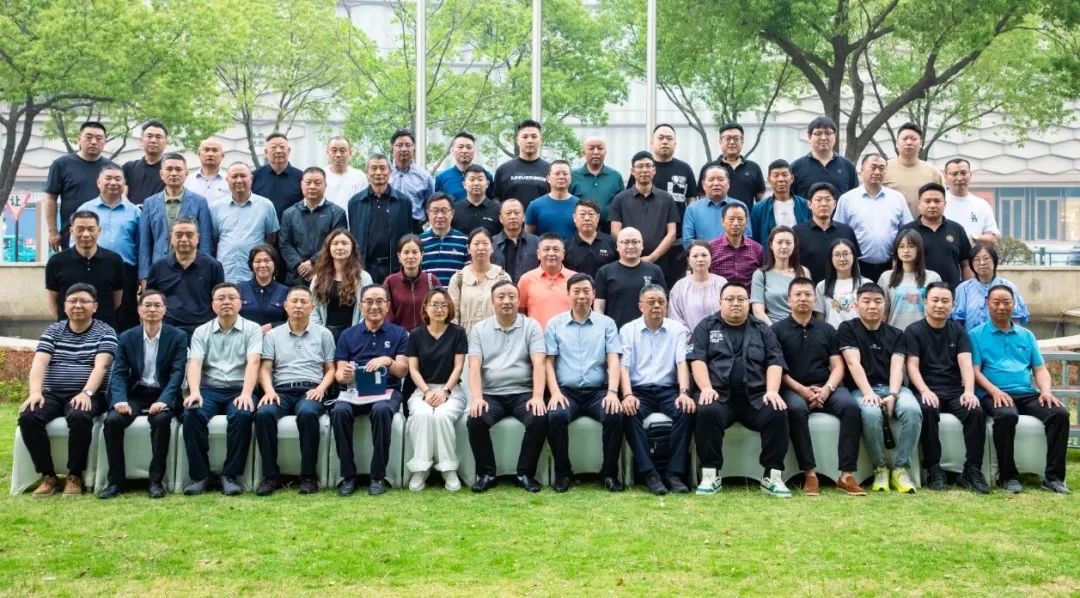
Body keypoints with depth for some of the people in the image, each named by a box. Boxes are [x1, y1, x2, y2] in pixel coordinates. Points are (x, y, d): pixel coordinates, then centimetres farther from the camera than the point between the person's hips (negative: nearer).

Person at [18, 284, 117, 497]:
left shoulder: (105, 332, 4)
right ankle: (48, 476, -13)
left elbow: (101, 366, -11)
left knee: (80, 417, -36)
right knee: (28, 417, -26)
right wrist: (35, 392, -20)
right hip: (52, 394, 3)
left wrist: (86, 393, -27)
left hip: (87, 396, -3)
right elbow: (39, 363, -2)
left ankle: (75, 476, -19)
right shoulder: (53, 330, 12)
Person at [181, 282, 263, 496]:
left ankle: (230, 475, -22)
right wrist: (195, 392, -22)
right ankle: (199, 475, -18)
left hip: (239, 390, -2)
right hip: (209, 389, 2)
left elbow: (253, 362, -9)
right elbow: (194, 364, -1)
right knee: (192, 414, -29)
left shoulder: (252, 329, 6)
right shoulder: (201, 332, 13)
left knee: (242, 415, -34)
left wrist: (246, 393, -26)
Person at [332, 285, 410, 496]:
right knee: (339, 412, -32)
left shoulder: (399, 334, 9)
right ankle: (348, 475, -20)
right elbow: (340, 373, 7)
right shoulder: (348, 335, 14)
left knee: (381, 410, -37)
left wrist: (387, 361, -23)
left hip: (386, 390, -1)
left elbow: (403, 370, -1)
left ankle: (378, 476, -24)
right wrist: (344, 375, -19)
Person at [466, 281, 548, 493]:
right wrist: (477, 398, -19)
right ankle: (486, 473, -8)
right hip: (491, 394, 1)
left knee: (540, 419, -28)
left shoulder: (531, 326, 5)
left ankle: (525, 473, -10)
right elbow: (474, 366, -2)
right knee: (475, 420, -28)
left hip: (523, 393, 0)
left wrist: (538, 397, -21)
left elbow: (538, 364, -6)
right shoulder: (479, 329, 8)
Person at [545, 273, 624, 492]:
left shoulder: (607, 323, 11)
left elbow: (613, 360, 2)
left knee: (615, 415, -30)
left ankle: (609, 472, -11)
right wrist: (555, 392, -11)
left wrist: (612, 392, -14)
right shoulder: (555, 324, 11)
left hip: (598, 391, 0)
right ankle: (562, 472, -12)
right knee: (555, 417, -32)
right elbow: (549, 362, 5)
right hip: (567, 391, 0)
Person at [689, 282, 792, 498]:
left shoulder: (762, 330, 19)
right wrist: (706, 388, -15)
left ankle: (772, 476, -19)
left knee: (777, 413, -28)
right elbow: (697, 360, 2)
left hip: (756, 396, 2)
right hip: (719, 394, -1)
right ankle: (711, 474, -23)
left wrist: (772, 391, -10)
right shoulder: (706, 327, 15)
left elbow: (775, 362, 9)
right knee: (707, 412, -34)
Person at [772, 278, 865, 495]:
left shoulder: (827, 330, 16)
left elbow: (837, 366, 9)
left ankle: (847, 475, -27)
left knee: (851, 407, -27)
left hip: (826, 388, 3)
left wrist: (827, 389, -11)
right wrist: (801, 390, -14)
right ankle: (809, 474, -32)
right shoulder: (778, 330, 6)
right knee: (796, 409, -37)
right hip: (793, 388, -3)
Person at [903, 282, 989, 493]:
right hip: (927, 390, -2)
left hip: (955, 390, 3)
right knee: (927, 410, -36)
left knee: (976, 411, -28)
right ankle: (933, 469, -25)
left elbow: (966, 363, 0)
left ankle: (972, 470, -19)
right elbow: (912, 366, -4)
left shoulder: (958, 331, 14)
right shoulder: (914, 331, 7)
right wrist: (925, 391, -23)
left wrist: (969, 391, -19)